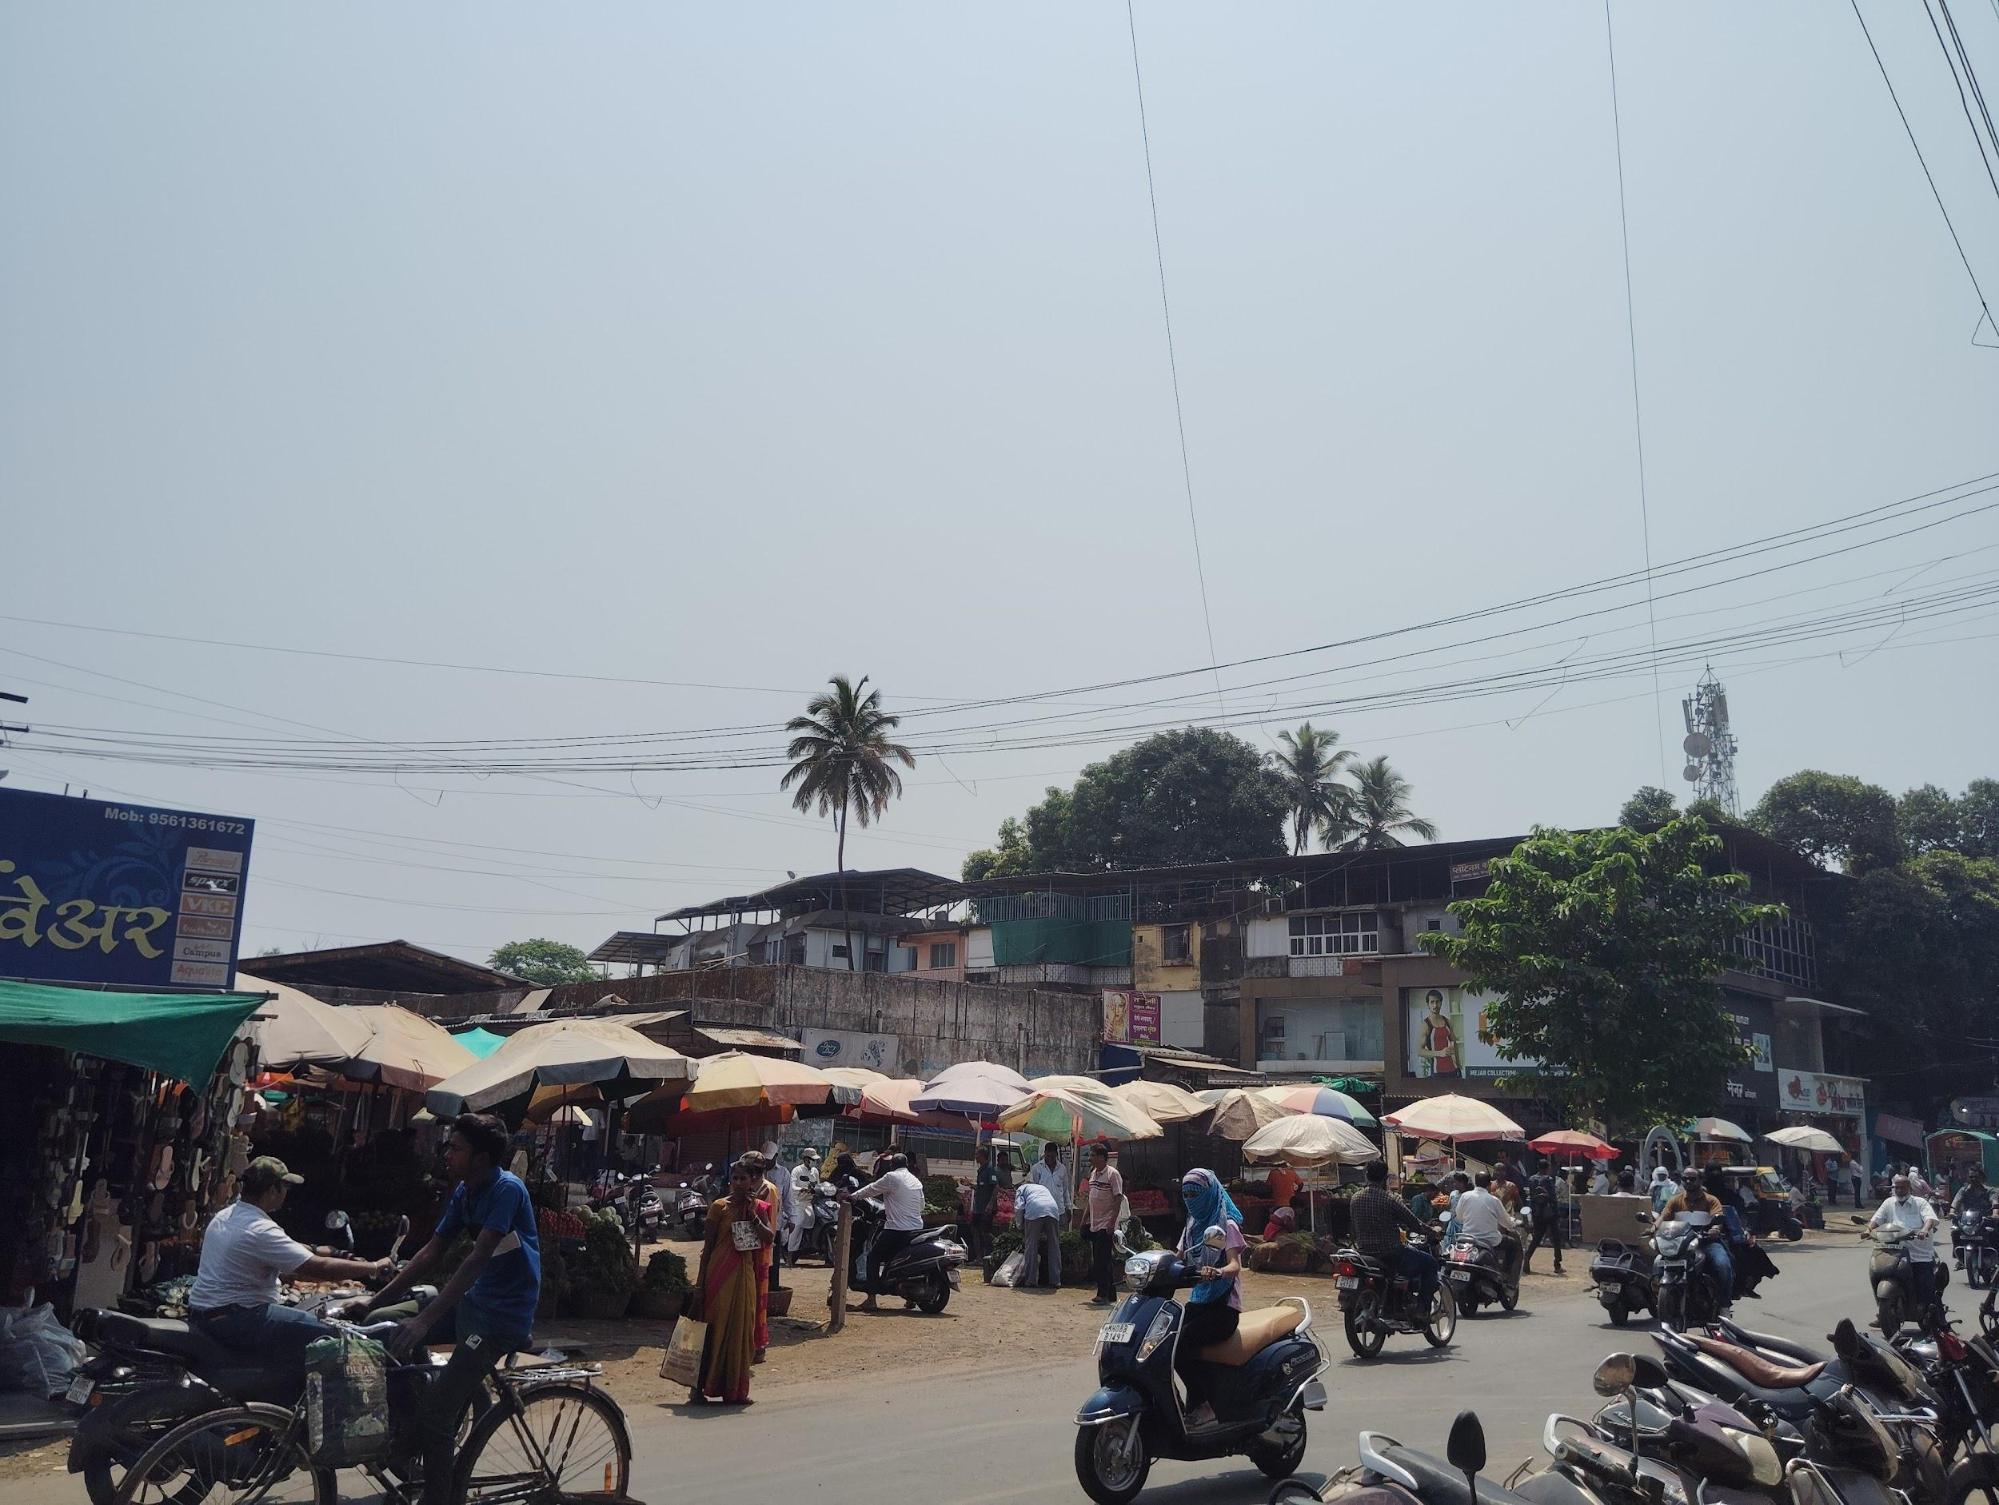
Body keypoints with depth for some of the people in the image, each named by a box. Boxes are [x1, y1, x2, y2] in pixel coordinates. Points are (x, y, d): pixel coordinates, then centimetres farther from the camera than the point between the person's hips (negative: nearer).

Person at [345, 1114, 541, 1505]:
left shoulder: (506, 1190, -20)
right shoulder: (464, 1192, 6)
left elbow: (477, 1260, -27)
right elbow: (430, 1254, 9)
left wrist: (425, 1320, -32)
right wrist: (373, 1303, 5)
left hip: (503, 1313, -9)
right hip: (473, 1299, 9)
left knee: (435, 1414, -14)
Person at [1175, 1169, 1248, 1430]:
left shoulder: (1227, 1225, -4)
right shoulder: (1193, 1225, 17)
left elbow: (1235, 1265, -18)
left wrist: (1217, 1272, -40)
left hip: (1223, 1307, -6)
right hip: (1198, 1302, 6)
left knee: (1181, 1343, -28)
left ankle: (1199, 1409, -16)